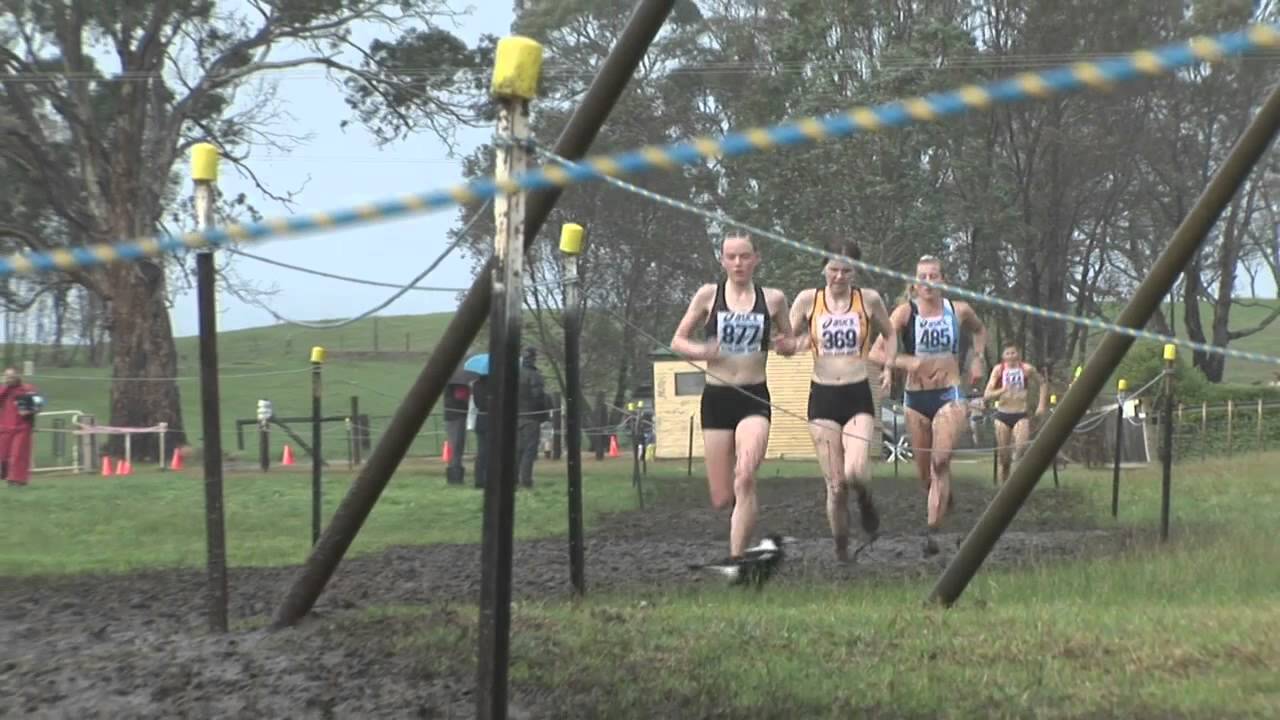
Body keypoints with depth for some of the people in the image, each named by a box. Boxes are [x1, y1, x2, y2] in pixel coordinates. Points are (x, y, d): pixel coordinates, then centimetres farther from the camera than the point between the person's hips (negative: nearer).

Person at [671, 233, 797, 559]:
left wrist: (784, 345, -7)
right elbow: (677, 340, 8)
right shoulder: (708, 295, 3)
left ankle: (736, 559, -18)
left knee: (744, 480, -23)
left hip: (755, 398, -1)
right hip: (716, 397, 1)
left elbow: (790, 343, 17)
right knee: (721, 499, 1)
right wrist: (700, 351, -13)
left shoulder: (773, 299, 4)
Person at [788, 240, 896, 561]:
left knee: (855, 472, -21)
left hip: (858, 396, 0)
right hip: (822, 397, 1)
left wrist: (888, 367, 3)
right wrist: (797, 342, -15)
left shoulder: (869, 300, 1)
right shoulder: (808, 300, 0)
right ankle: (841, 552, 16)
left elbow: (890, 335, 17)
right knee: (835, 485, -1)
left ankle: (865, 499, 15)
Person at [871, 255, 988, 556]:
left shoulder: (959, 310, 2)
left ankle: (931, 531, -20)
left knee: (940, 460, -18)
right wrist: (907, 362, -28)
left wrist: (977, 359, 11)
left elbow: (980, 330, 26)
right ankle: (944, 498, 43)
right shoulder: (906, 312, -5)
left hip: (949, 396, -1)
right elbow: (876, 351, -13)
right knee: (924, 471, 9)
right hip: (916, 398, 1)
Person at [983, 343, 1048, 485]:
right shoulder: (998, 369, -4)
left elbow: (1043, 383, 15)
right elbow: (987, 396, -9)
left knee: (1022, 445, -30)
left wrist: (1042, 404, 7)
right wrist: (1003, 390, -26)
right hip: (1002, 415, 0)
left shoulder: (1027, 369, -3)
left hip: (1020, 415, 0)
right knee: (1004, 459, 3)